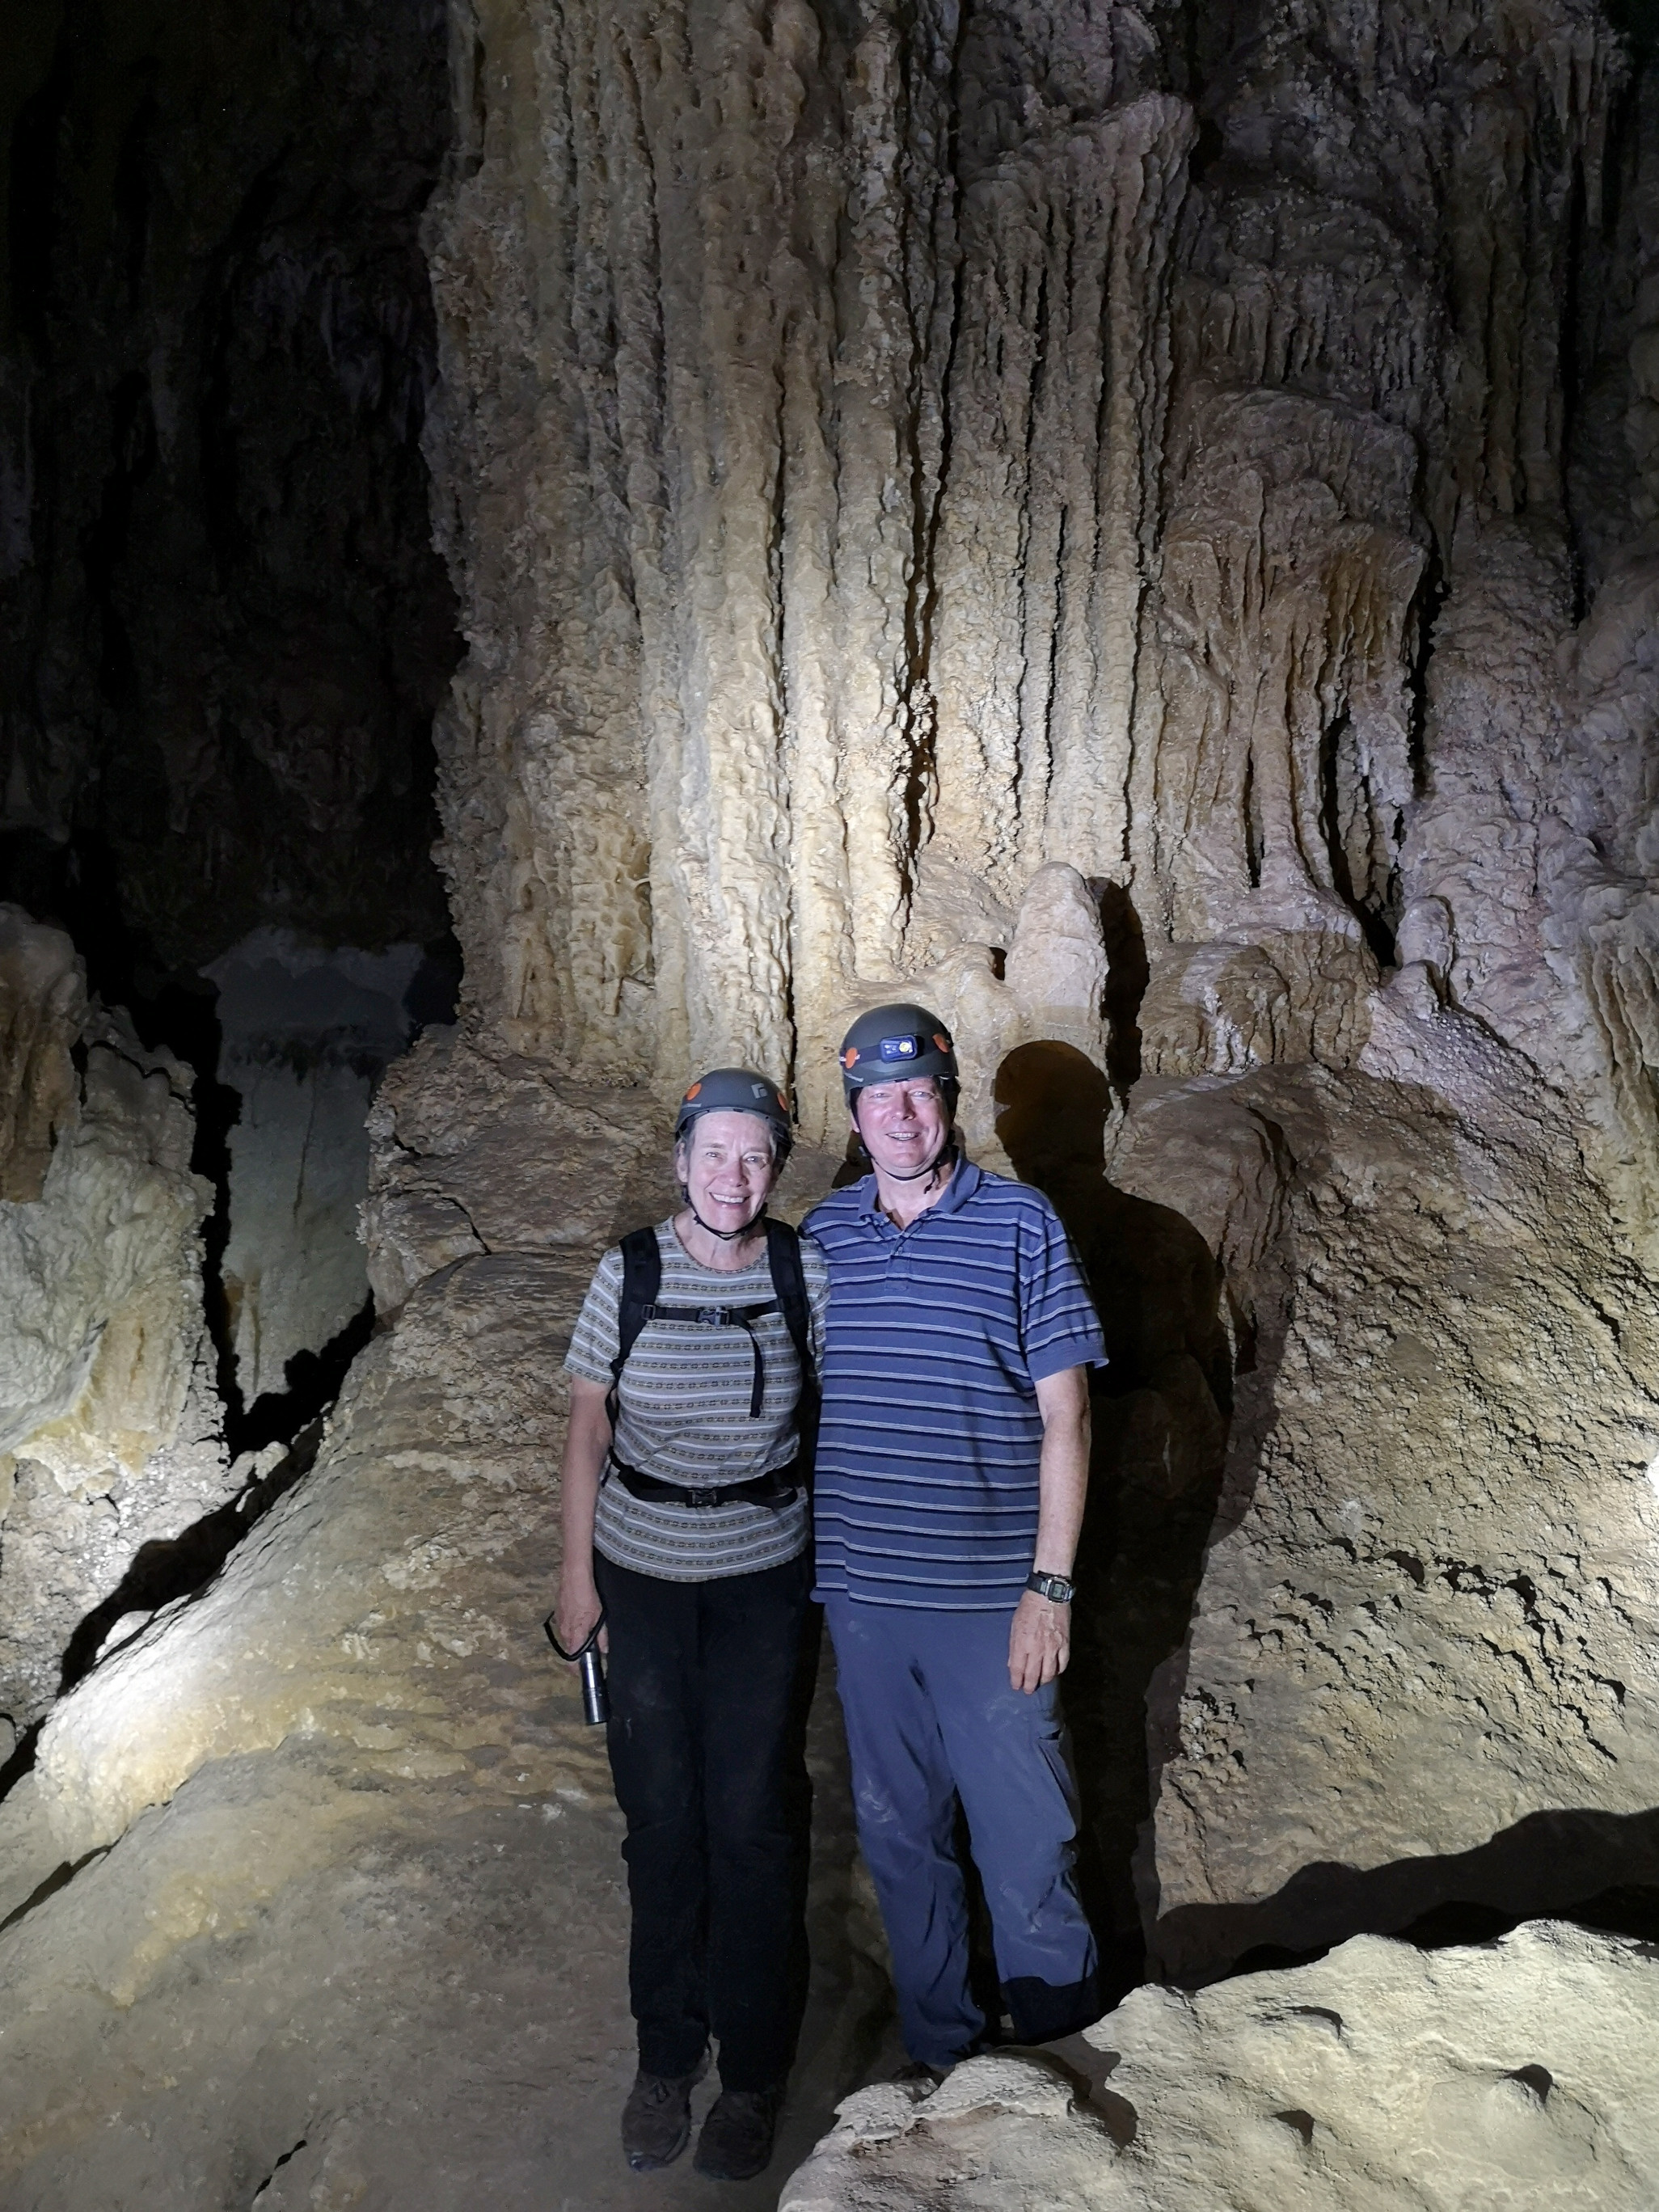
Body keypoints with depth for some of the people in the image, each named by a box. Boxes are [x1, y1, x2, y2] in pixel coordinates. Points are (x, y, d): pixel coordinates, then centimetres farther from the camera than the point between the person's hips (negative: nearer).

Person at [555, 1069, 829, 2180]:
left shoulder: (805, 1271, -9)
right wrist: (577, 1573, 1)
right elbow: (589, 1426, -1)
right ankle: (667, 2051, 31)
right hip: (642, 1575, 1)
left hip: (763, 1578, 0)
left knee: (748, 1818, 3)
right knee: (660, 1815, 9)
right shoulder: (630, 1271, -9)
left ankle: (753, 2069, 25)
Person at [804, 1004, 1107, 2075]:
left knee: (1025, 1839, 6)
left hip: (991, 1599, -4)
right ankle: (938, 2055, 37)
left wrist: (1050, 1587, -10)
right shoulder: (824, 1232, 4)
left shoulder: (1021, 1224, -7)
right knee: (899, 1834, 17)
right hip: (860, 1593, 4)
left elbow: (1064, 1417, -6)